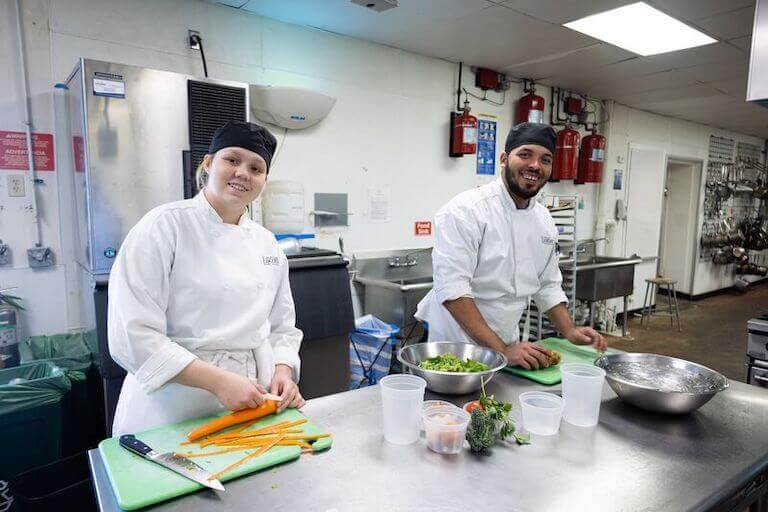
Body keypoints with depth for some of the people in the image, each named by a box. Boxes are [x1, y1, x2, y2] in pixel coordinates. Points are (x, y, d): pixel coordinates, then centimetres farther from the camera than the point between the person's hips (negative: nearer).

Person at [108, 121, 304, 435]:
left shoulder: (266, 243, 5)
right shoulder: (166, 225, -12)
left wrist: (282, 372, -7)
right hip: (172, 410, -5)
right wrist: (218, 381, -23)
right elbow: (133, 335, -18)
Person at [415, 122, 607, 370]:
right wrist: (501, 350, -26)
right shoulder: (465, 210, -19)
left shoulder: (544, 219, 5)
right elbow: (452, 289, -25)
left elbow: (547, 285, 14)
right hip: (457, 346, -6)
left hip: (510, 344, 6)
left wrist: (570, 331, 2)